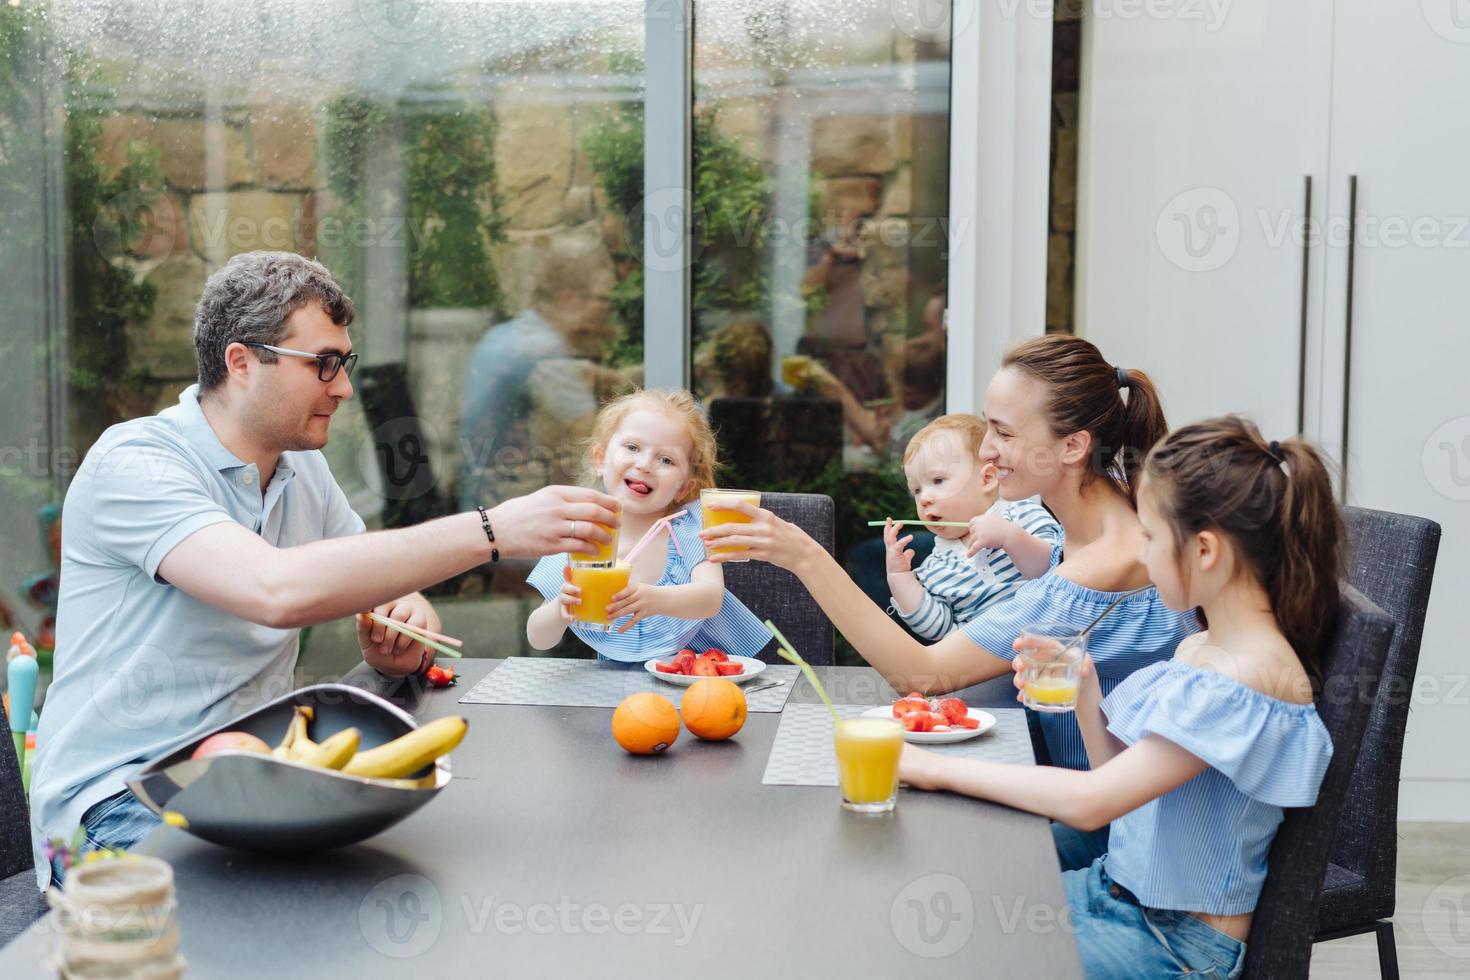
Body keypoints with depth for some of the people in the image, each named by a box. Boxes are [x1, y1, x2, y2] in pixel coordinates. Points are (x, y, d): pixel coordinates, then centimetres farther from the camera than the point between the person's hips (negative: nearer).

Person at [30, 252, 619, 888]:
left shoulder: (305, 472, 10)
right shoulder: (132, 465, -16)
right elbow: (279, 589, -33)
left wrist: (405, 618, -12)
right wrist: (491, 530, -34)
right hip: (118, 804, -7)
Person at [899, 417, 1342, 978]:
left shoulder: (1249, 677, -24)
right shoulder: (1197, 649, 6)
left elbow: (1091, 801, -28)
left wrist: (939, 769, -22)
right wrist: (1083, 691, -5)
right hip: (1119, 888, 8)